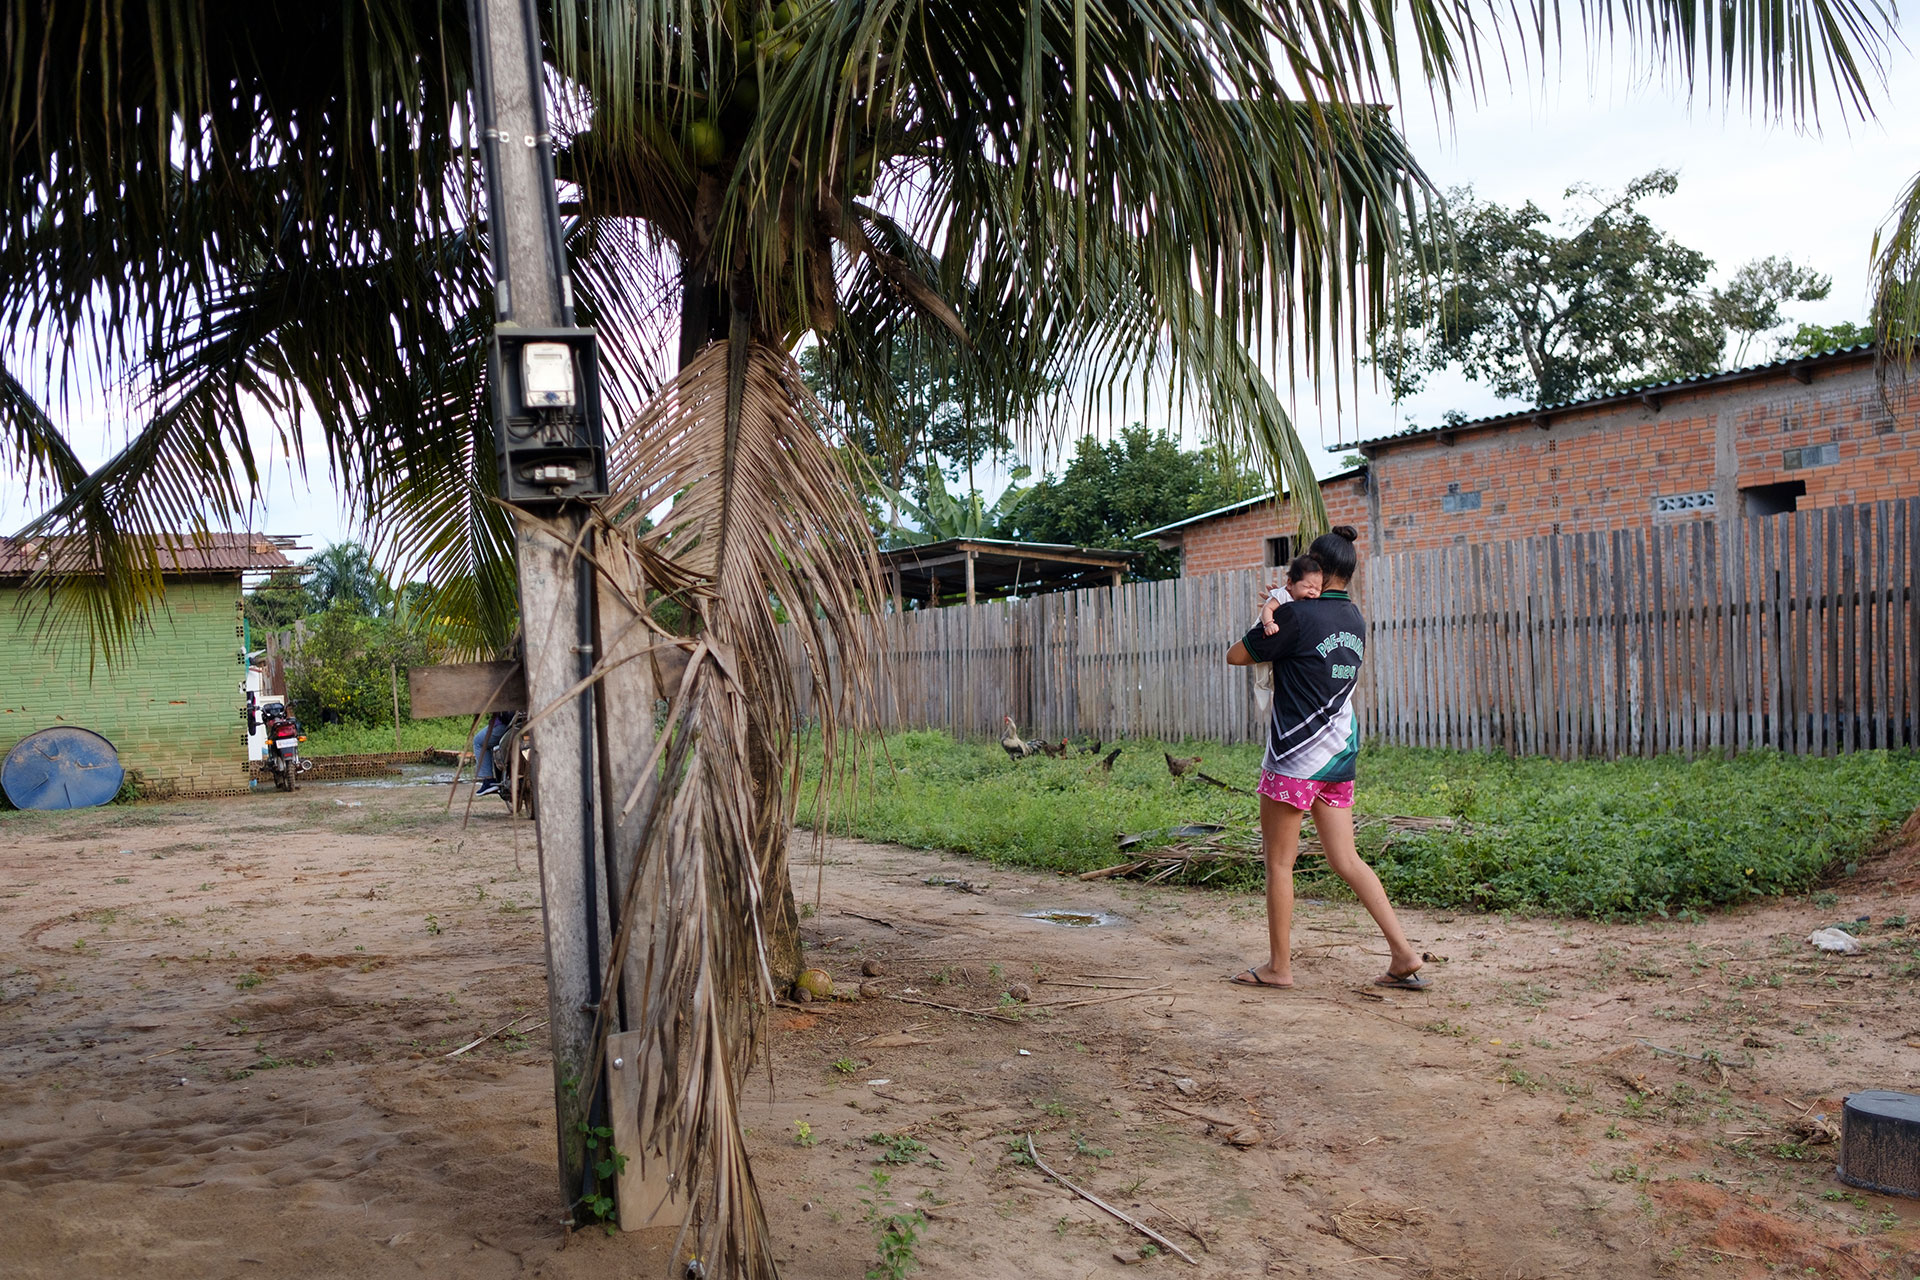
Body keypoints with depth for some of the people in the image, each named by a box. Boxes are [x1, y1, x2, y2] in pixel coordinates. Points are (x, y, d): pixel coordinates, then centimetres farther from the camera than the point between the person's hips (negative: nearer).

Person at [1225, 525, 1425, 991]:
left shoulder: (1297, 616, -13)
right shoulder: (1355, 619, 10)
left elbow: (1236, 656, -6)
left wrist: (1268, 635, 9)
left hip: (1295, 758, -7)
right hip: (1340, 752, 7)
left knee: (1279, 862, 4)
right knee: (1346, 860, 11)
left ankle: (1278, 965, 11)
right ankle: (1403, 952, 5)